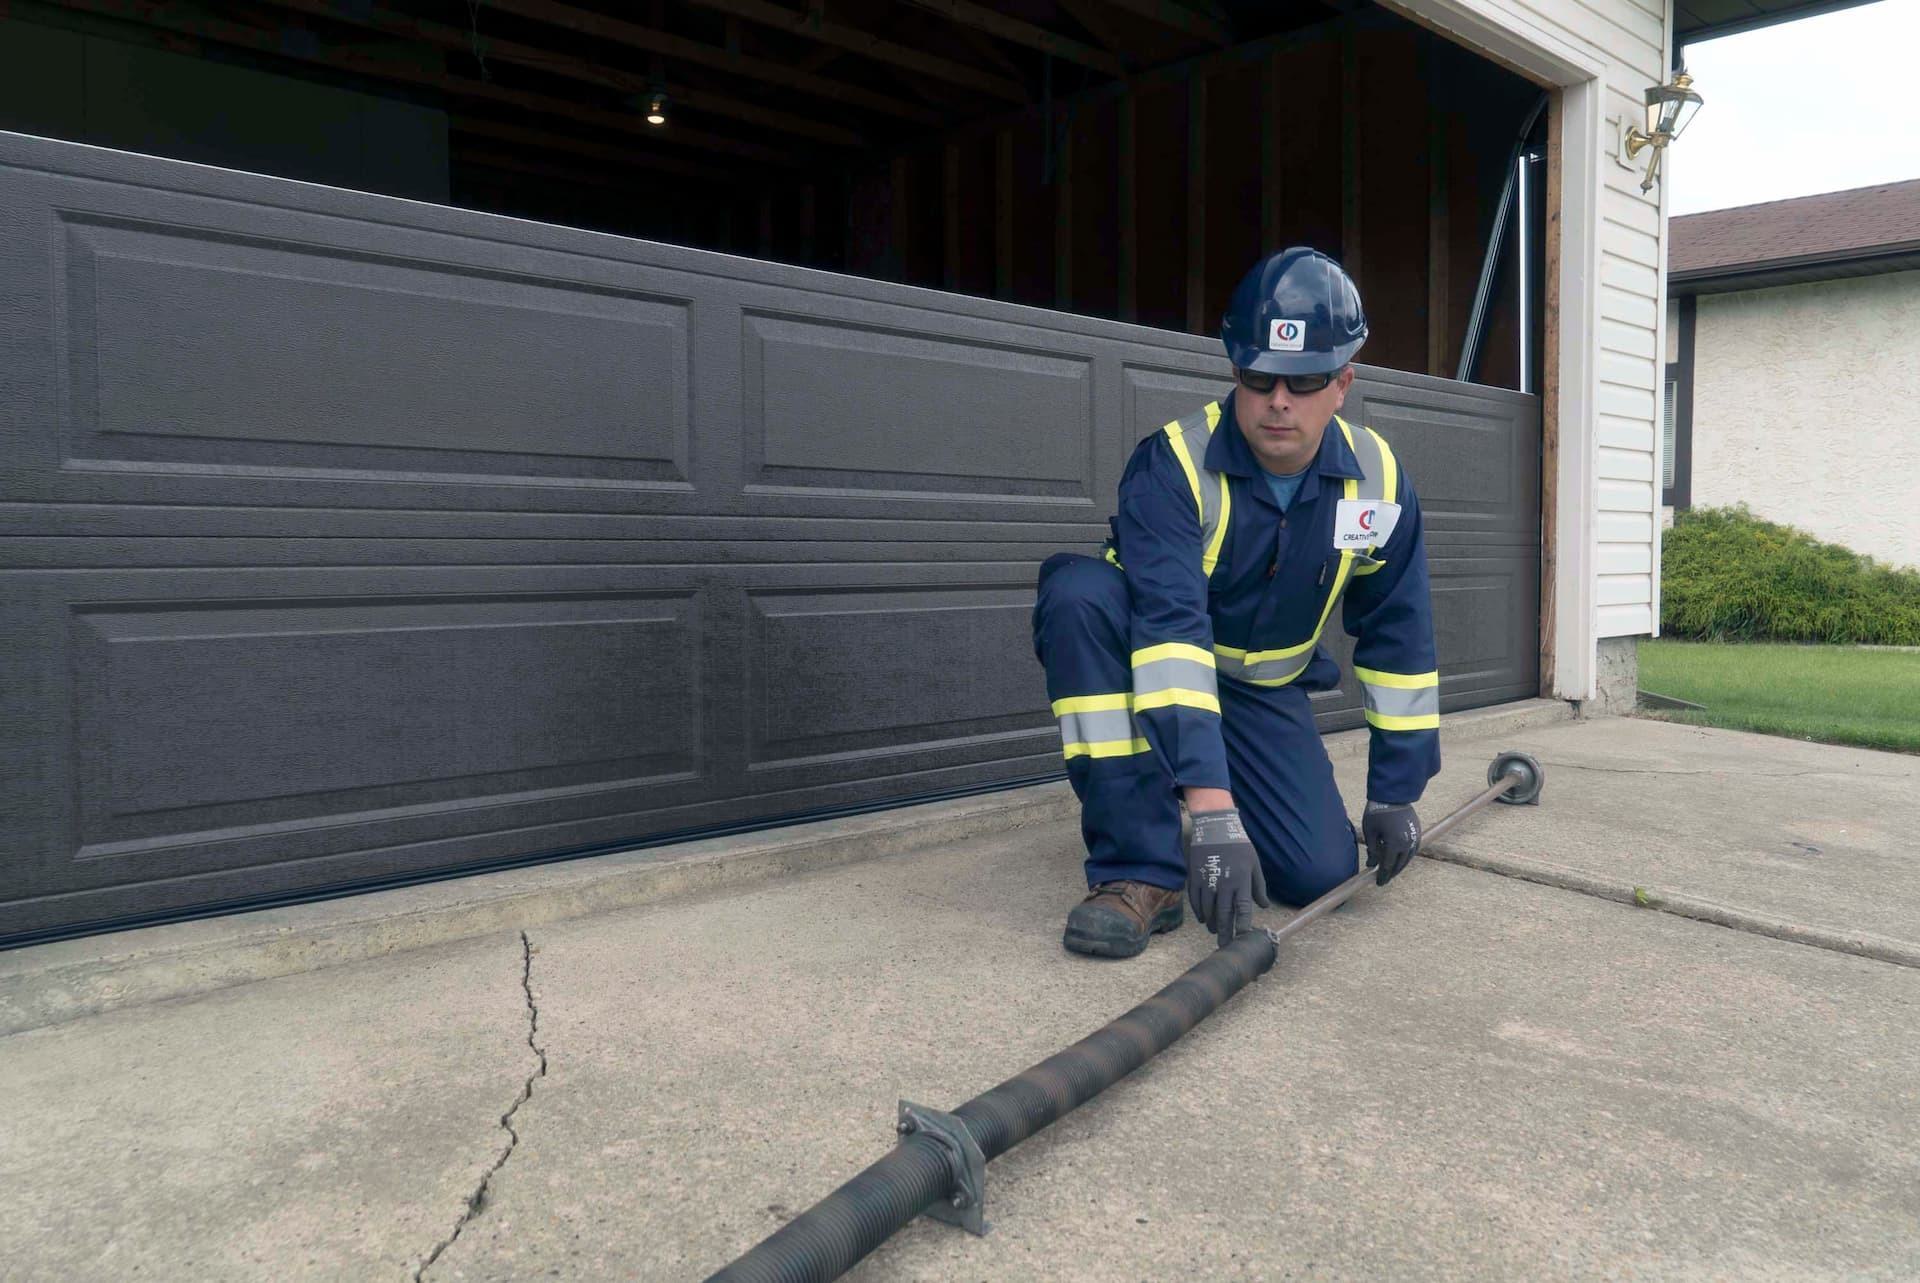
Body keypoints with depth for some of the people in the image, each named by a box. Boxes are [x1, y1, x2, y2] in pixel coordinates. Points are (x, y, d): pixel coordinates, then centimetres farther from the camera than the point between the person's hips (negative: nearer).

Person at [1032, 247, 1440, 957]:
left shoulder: (1379, 480, -11)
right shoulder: (1173, 463, -26)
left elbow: (1398, 638, -1)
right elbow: (1169, 630, -38)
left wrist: (1395, 791, 0)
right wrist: (1212, 813, -47)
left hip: (1264, 689, 4)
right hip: (1143, 664, -3)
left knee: (1322, 873, -14)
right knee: (1080, 592, -37)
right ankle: (1142, 869, -30)